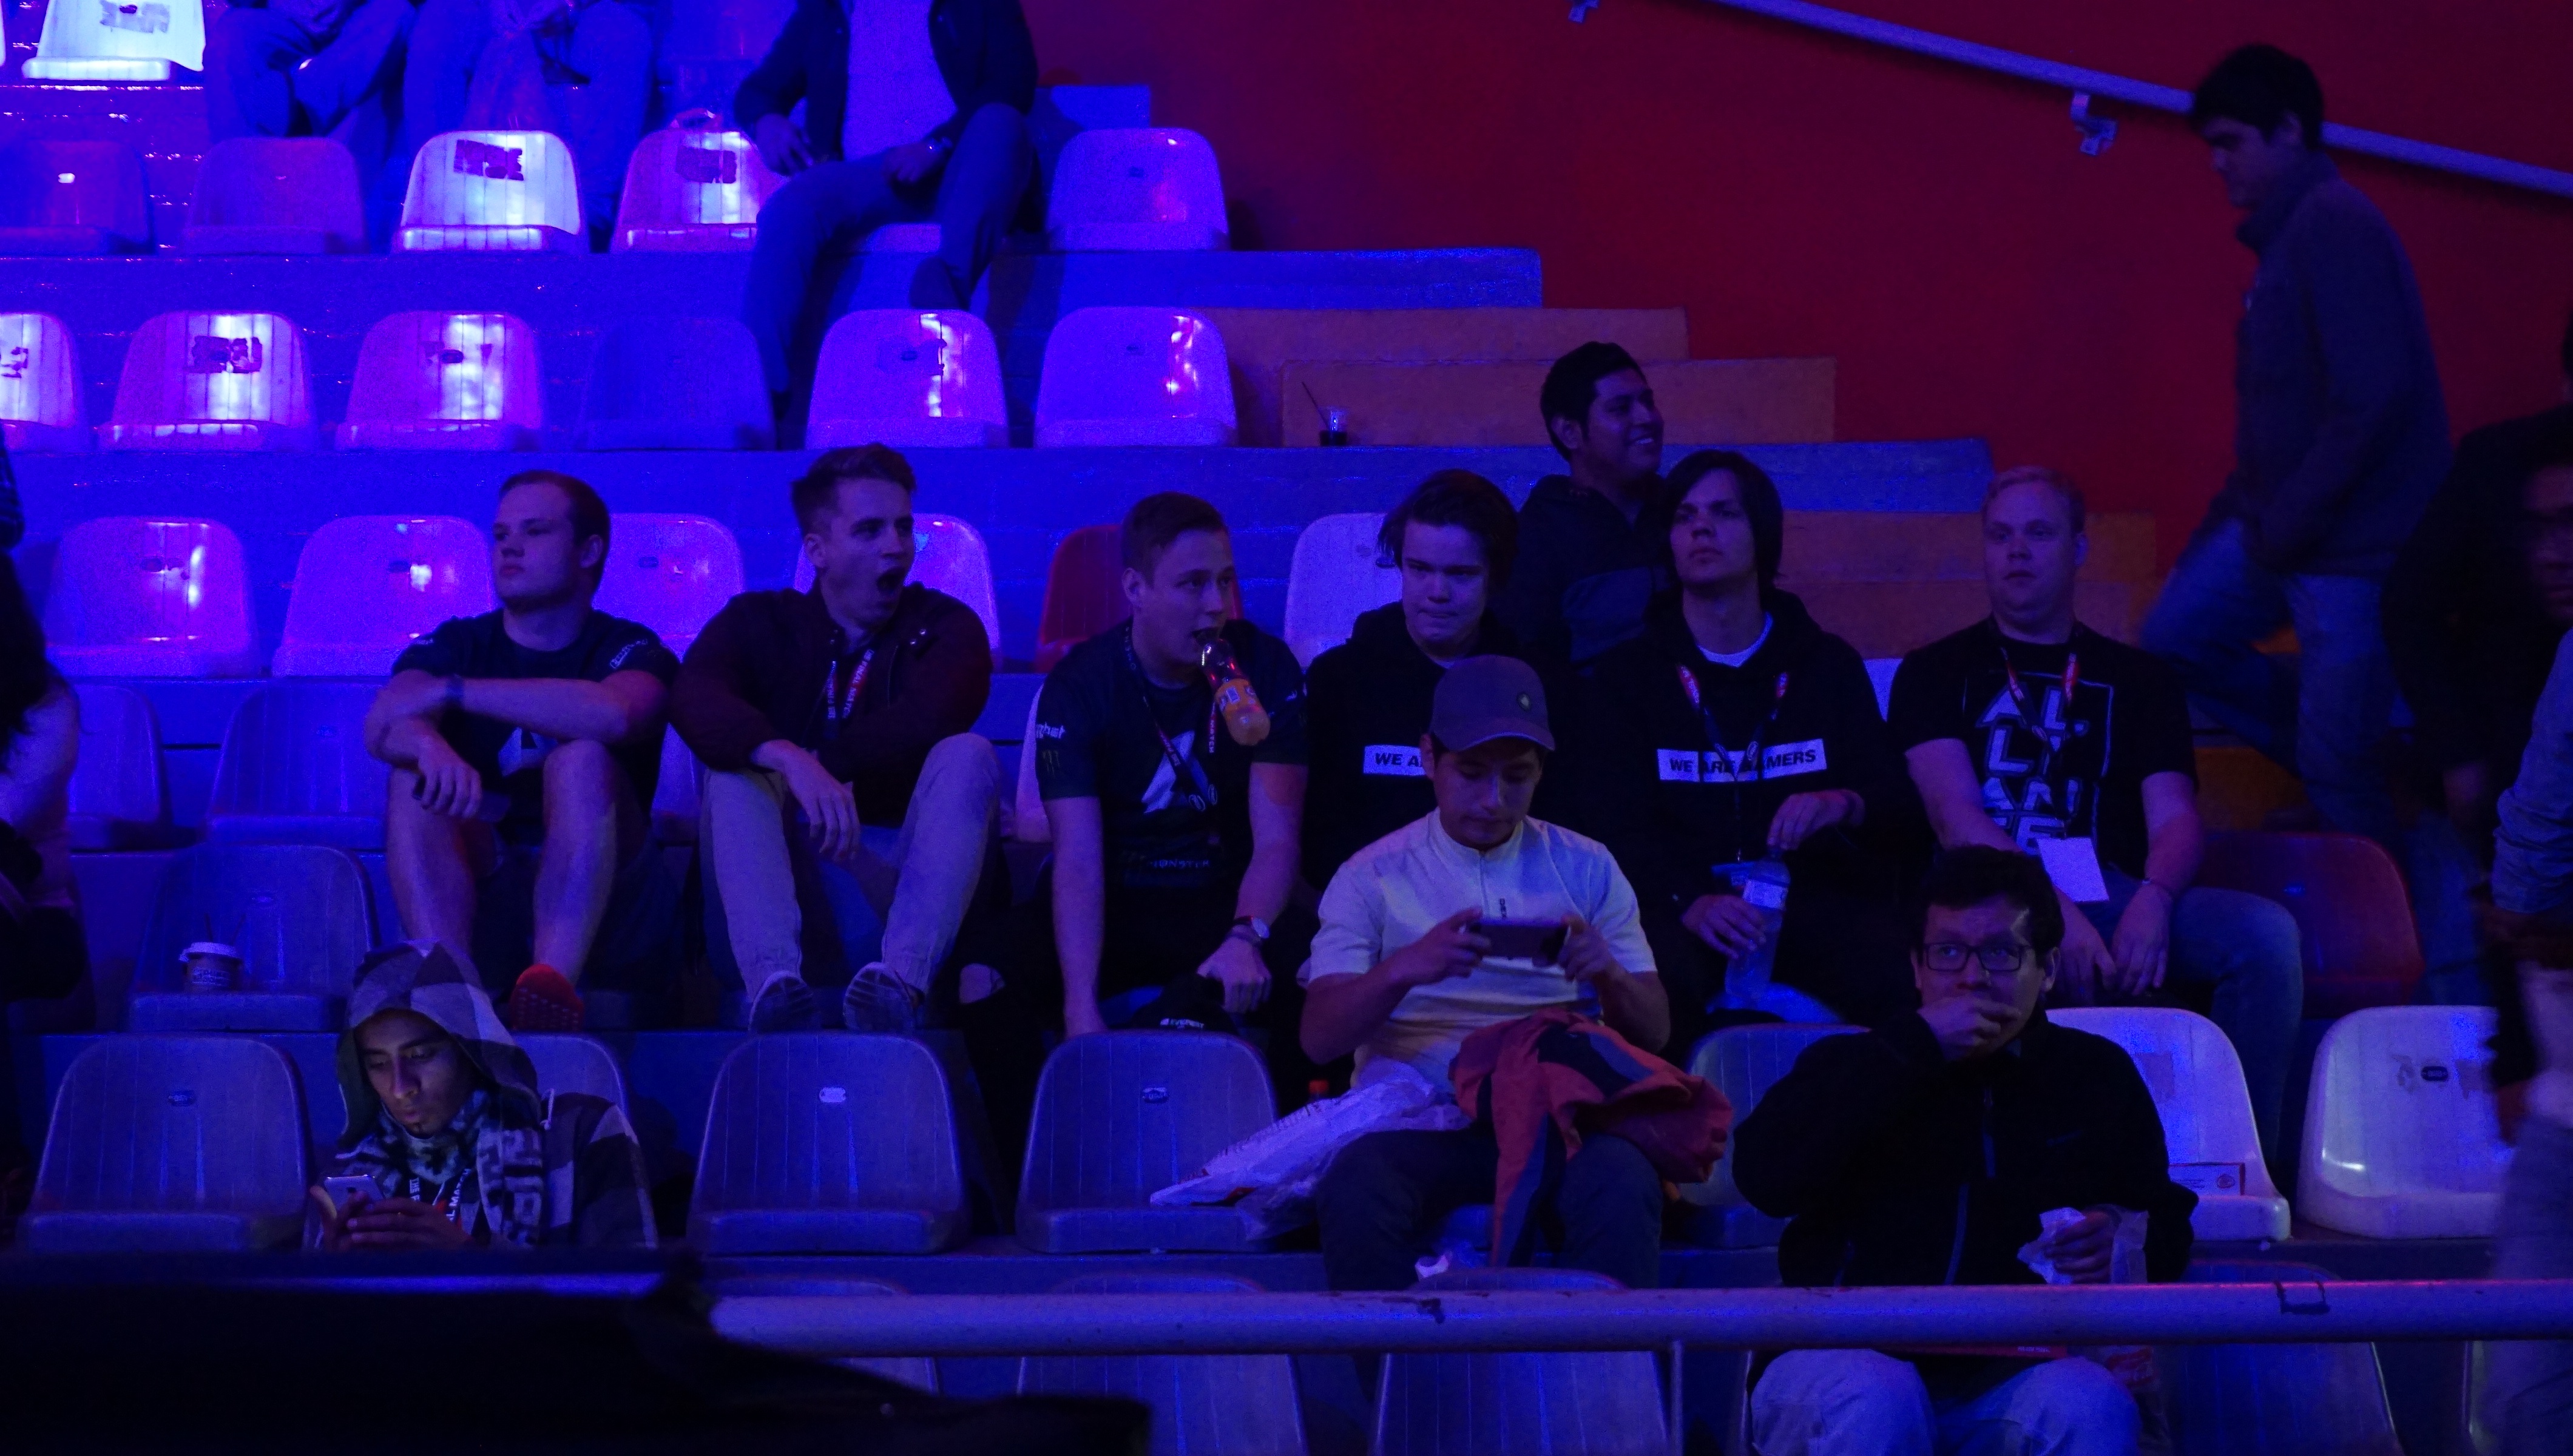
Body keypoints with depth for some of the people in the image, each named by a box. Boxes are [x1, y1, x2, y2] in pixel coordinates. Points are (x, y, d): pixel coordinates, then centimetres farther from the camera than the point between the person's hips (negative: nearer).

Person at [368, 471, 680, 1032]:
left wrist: (452, 691, -22)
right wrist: (427, 743, -36)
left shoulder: (629, 650, 4)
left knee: (583, 759, -26)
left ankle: (558, 979, -48)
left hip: (605, 917, -2)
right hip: (480, 909, 2)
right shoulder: (454, 644, 12)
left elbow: (616, 714, -23)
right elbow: (386, 725, -10)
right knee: (417, 779, -21)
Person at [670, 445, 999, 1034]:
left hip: (902, 874, 0)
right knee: (736, 765, -23)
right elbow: (694, 698, -16)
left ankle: (901, 979, -47)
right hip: (792, 876, 0)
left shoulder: (944, 626, 10)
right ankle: (774, 981, -49)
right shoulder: (760, 622, 9)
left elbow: (930, 718, -15)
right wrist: (792, 763, -34)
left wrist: (822, 764, -19)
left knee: (967, 756, -23)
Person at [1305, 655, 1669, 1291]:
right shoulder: (1373, 877, 10)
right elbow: (1320, 1037, -1)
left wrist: (1609, 977, -11)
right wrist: (1405, 969, -21)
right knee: (1355, 1192, -35)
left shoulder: (1586, 869, 15)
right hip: (1419, 1119, -1)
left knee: (1624, 1184, -34)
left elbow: (1653, 1032, 13)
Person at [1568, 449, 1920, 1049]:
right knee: (1664, 974, -37)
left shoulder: (1829, 666, 18)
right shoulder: (1626, 674, 14)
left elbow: (1902, 817, 10)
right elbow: (1611, 824, 0)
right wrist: (1688, 903, -20)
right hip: (1680, 900, -1)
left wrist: (1843, 806, -16)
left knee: (1897, 974, -33)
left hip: (1815, 893, 1)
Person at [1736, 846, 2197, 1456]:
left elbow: (2168, 1230, 25)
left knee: (2089, 1405, -31)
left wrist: (2121, 1236, -2)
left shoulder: (2096, 1075, 16)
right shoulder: (1855, 1065, 10)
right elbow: (1763, 1177, -11)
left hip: (2012, 1369, 2)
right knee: (1873, 1403, -36)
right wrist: (1914, 1047, -12)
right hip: (1852, 1356, -1)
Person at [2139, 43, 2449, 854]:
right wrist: (2242, 511, 11)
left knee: (2338, 771, -5)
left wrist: (2287, 526, -18)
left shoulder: (2335, 225, -18)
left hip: (2354, 541, -10)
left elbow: (2374, 396, -25)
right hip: (2281, 526, 10)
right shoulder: (2289, 232, 13)